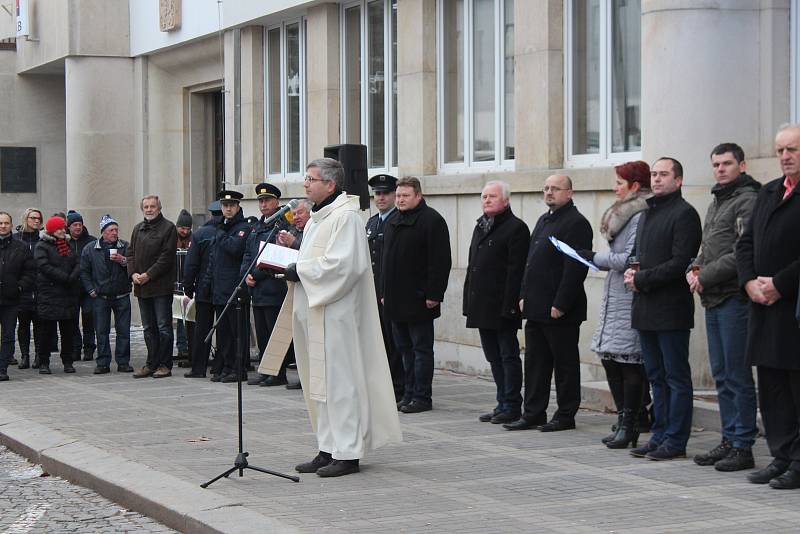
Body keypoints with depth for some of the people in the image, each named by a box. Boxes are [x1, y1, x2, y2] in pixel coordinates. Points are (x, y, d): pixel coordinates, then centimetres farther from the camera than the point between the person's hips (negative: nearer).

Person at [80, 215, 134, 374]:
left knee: (123, 331, 2)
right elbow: (84, 272, 8)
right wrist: (91, 290, 1)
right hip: (100, 297, 0)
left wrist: (123, 261, -21)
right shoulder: (90, 248, 3)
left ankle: (123, 362, 10)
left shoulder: (126, 247, 1)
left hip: (122, 296, 0)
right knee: (101, 331, 2)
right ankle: (103, 363, 9)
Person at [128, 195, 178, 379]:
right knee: (149, 328, 11)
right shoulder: (138, 229, 16)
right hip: (141, 287, 7)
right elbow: (131, 253, 16)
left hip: (161, 286, -7)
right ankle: (152, 364, 17)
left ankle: (165, 365, 1)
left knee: (163, 327, -3)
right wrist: (133, 273, -2)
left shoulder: (168, 228, -5)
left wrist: (148, 275, -15)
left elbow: (166, 256, -11)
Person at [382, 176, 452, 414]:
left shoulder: (431, 220, -9)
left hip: (418, 300, -8)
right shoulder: (394, 223, 17)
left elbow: (440, 261, -15)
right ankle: (409, 394, 19)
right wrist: (385, 293, 18)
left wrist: (433, 294, -20)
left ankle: (422, 397, 2)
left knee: (421, 348, -3)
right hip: (397, 300, 8)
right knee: (405, 348, 12)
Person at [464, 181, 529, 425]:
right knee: (494, 357, 12)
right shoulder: (481, 227, 18)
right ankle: (503, 404, 19)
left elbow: (516, 270, -16)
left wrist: (509, 305, -21)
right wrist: (469, 302, 14)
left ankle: (511, 406, 3)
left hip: (502, 307, -9)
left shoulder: (515, 227, -9)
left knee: (508, 356, -2)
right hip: (483, 308, 9)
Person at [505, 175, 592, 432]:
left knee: (565, 363, 1)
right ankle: (533, 414, 17)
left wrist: (560, 305, -20)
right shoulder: (544, 220, 18)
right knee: (535, 362, 11)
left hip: (560, 311, -9)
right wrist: (524, 295, 13)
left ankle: (566, 416, 8)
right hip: (536, 309, 9)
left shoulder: (576, 223, -11)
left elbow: (575, 268, -18)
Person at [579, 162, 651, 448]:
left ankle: (629, 426, 1)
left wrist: (596, 257, -10)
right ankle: (624, 422, 18)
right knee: (610, 359, 11)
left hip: (629, 298, -10)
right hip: (614, 296, 10)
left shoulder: (640, 216, -14)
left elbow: (631, 259, -19)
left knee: (629, 362, -5)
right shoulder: (625, 213, 18)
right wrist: (596, 259, 7)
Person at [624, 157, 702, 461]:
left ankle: (675, 441, 1)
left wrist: (642, 279, -14)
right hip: (645, 309, 9)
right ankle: (660, 436, 19)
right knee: (656, 376, 13)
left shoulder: (684, 214, -9)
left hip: (671, 309, -9)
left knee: (676, 376, -2)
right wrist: (632, 272, 5)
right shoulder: (647, 214, 18)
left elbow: (680, 262, -17)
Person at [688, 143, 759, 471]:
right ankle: (729, 441, 18)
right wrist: (694, 269, 5)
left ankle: (743, 447, -1)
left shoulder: (748, 201, -9)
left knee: (738, 376, -6)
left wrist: (705, 276, -13)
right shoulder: (716, 203, 20)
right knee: (722, 374, 12)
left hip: (735, 299, -9)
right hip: (713, 301, 9)